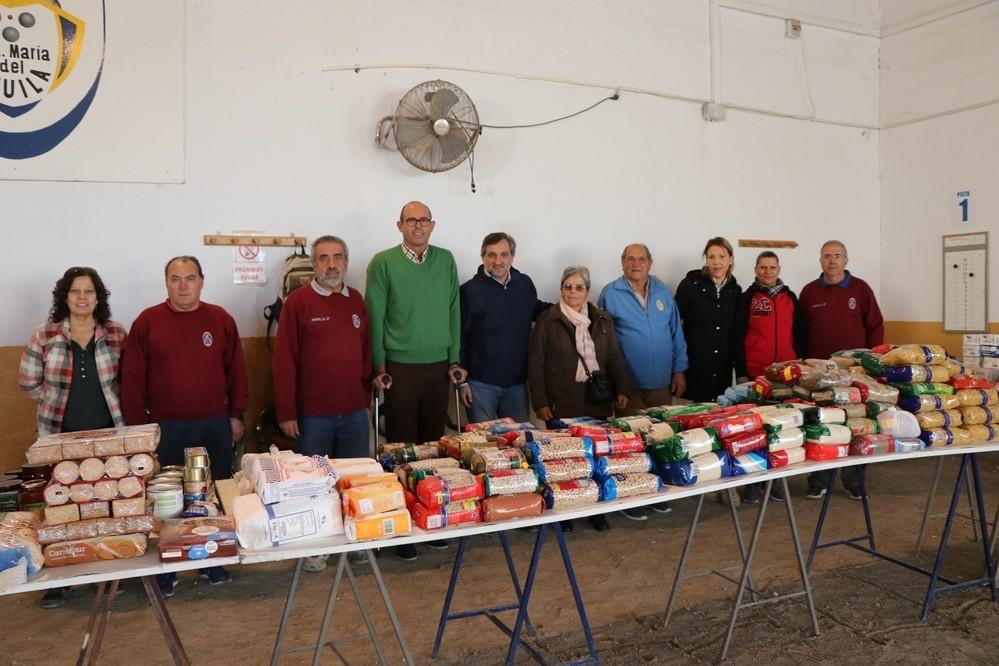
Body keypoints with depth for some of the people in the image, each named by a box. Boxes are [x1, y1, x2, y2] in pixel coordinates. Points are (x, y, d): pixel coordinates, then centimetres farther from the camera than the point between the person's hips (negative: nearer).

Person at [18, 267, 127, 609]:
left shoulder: (116, 333, -1)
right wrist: (61, 403, 2)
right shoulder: (44, 335, -3)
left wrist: (107, 403, 2)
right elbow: (28, 381, 4)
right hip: (61, 436, 0)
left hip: (109, 433, 1)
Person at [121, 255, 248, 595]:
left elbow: (236, 370, 6)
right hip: (165, 427, -1)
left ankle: (214, 562, 27)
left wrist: (236, 415, 4)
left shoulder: (221, 319, 2)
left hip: (215, 425, 2)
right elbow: (132, 378, -2)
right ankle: (164, 570, 24)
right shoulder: (147, 321, -3)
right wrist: (137, 425, -3)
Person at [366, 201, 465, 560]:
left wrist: (455, 360, 6)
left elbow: (453, 313, 9)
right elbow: (375, 317, -4)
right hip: (400, 368, -3)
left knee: (433, 444, 9)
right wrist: (379, 366, -7)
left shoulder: (446, 261, 8)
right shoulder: (383, 263, -3)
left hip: (439, 368, 3)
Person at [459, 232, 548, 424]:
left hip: (517, 382, 4)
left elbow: (534, 310, 24)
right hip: (481, 384, -4)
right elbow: (459, 339, -6)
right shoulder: (469, 291, -9)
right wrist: (461, 381, -7)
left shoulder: (525, 284, 3)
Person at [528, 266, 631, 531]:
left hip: (598, 401, 3)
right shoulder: (547, 321, -1)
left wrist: (622, 389, 2)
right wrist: (540, 402, -7)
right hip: (562, 404, -3)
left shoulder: (603, 320, 11)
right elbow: (535, 364, -2)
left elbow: (614, 358, 14)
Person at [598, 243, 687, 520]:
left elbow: (676, 332, 9)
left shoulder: (663, 291, 6)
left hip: (662, 382, 4)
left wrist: (679, 370, 6)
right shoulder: (610, 293, -6)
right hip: (629, 383, -4)